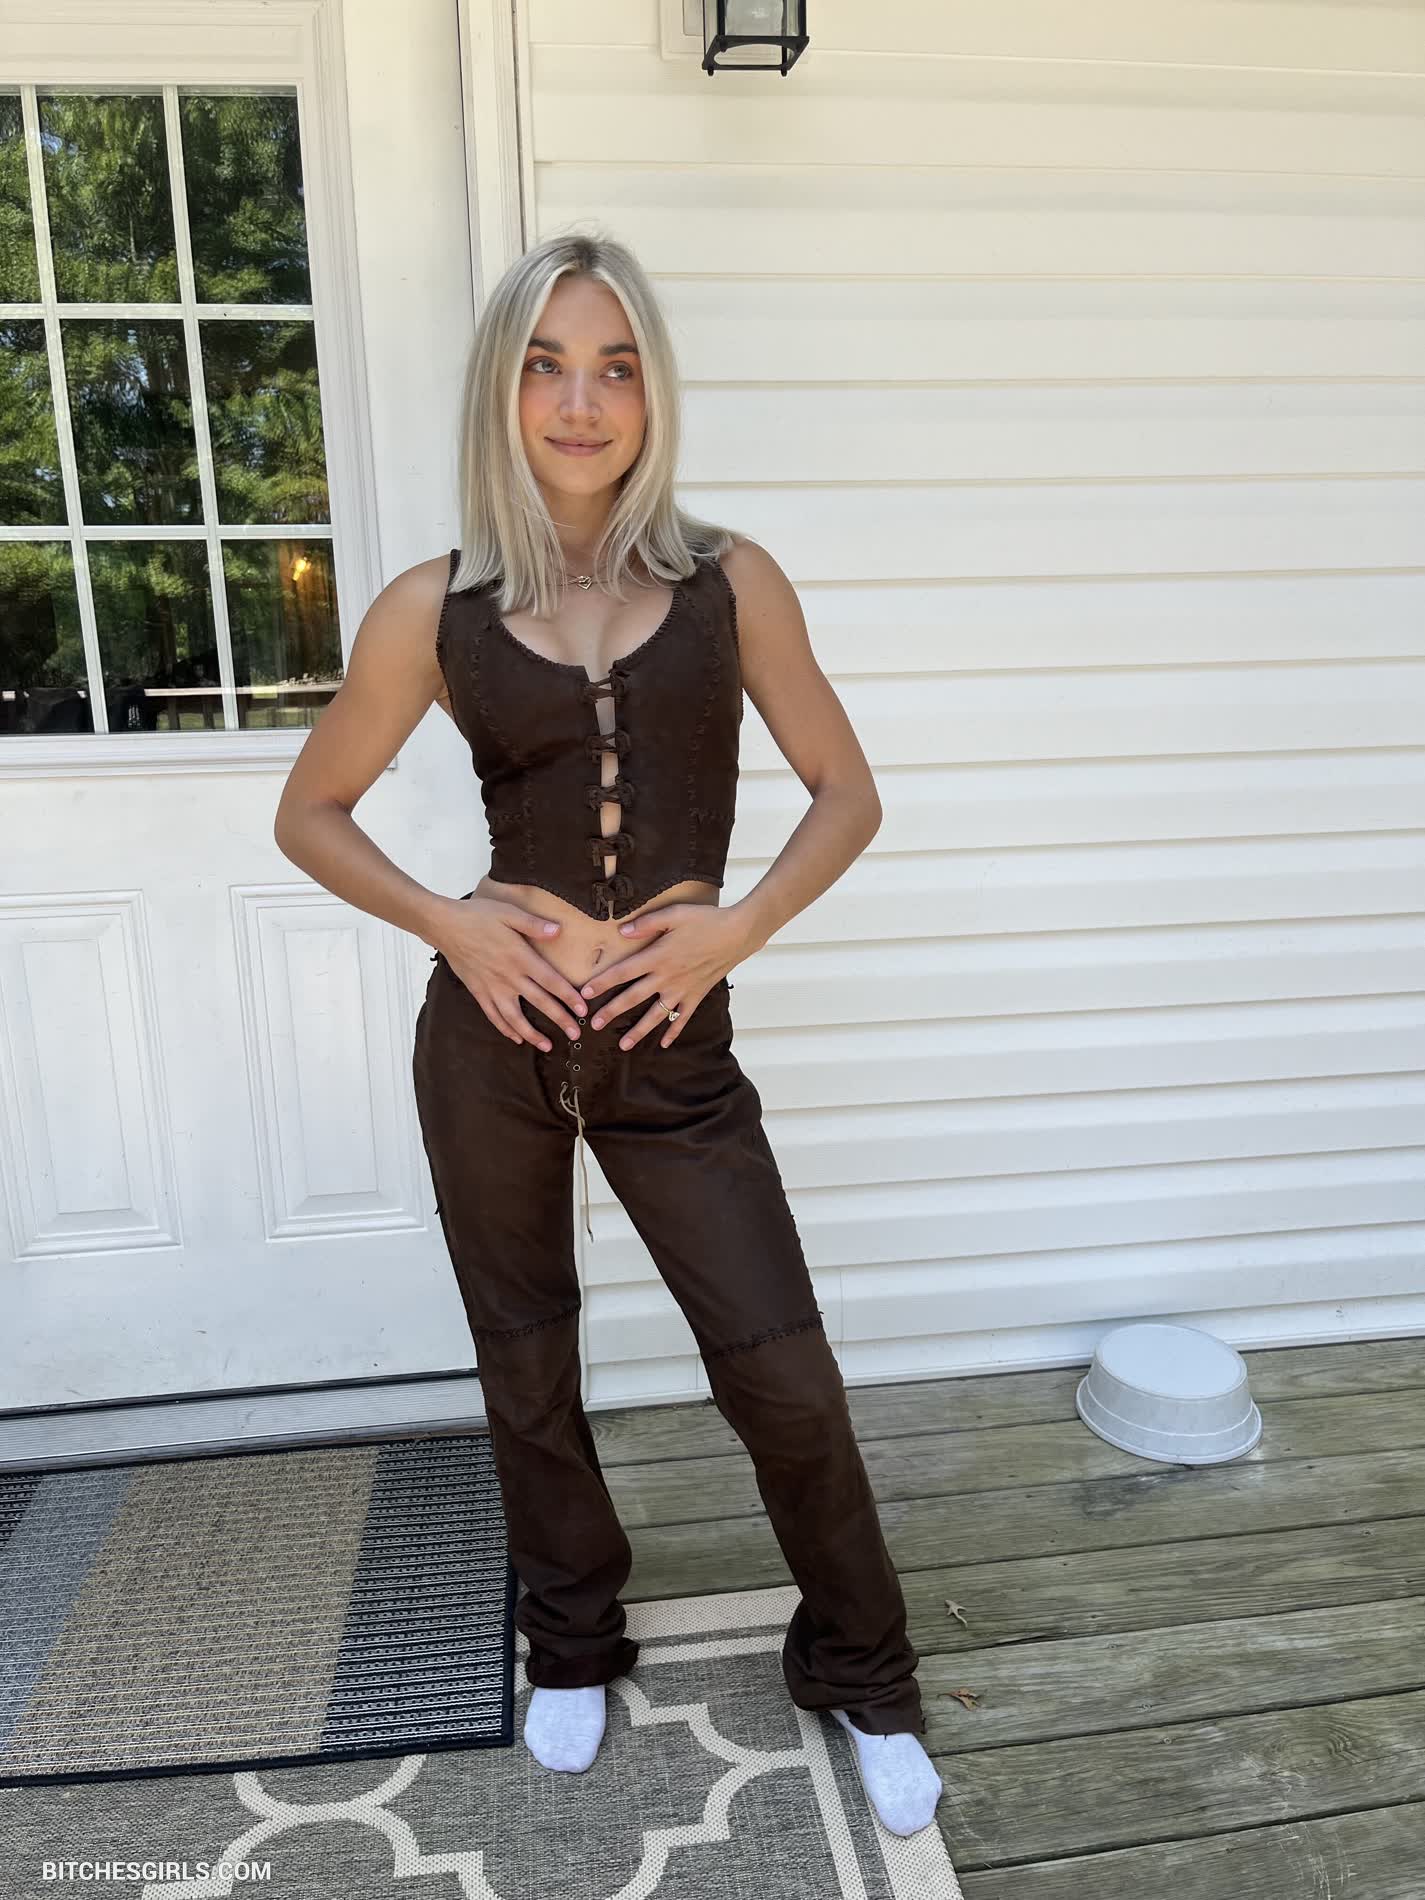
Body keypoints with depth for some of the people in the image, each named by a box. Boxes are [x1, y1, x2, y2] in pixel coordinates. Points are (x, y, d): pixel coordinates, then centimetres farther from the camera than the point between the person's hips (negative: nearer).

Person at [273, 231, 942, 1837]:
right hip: (492, 1035, 1)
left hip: (670, 1043, 0)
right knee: (525, 1365, 17)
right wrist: (447, 921, -6)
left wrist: (737, 925, -9)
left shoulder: (728, 581, 0)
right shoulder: (435, 609, 0)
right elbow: (310, 814, 9)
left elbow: (845, 792, 6)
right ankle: (571, 1645, 45)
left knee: (781, 1374, 3)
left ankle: (860, 1674, 33)